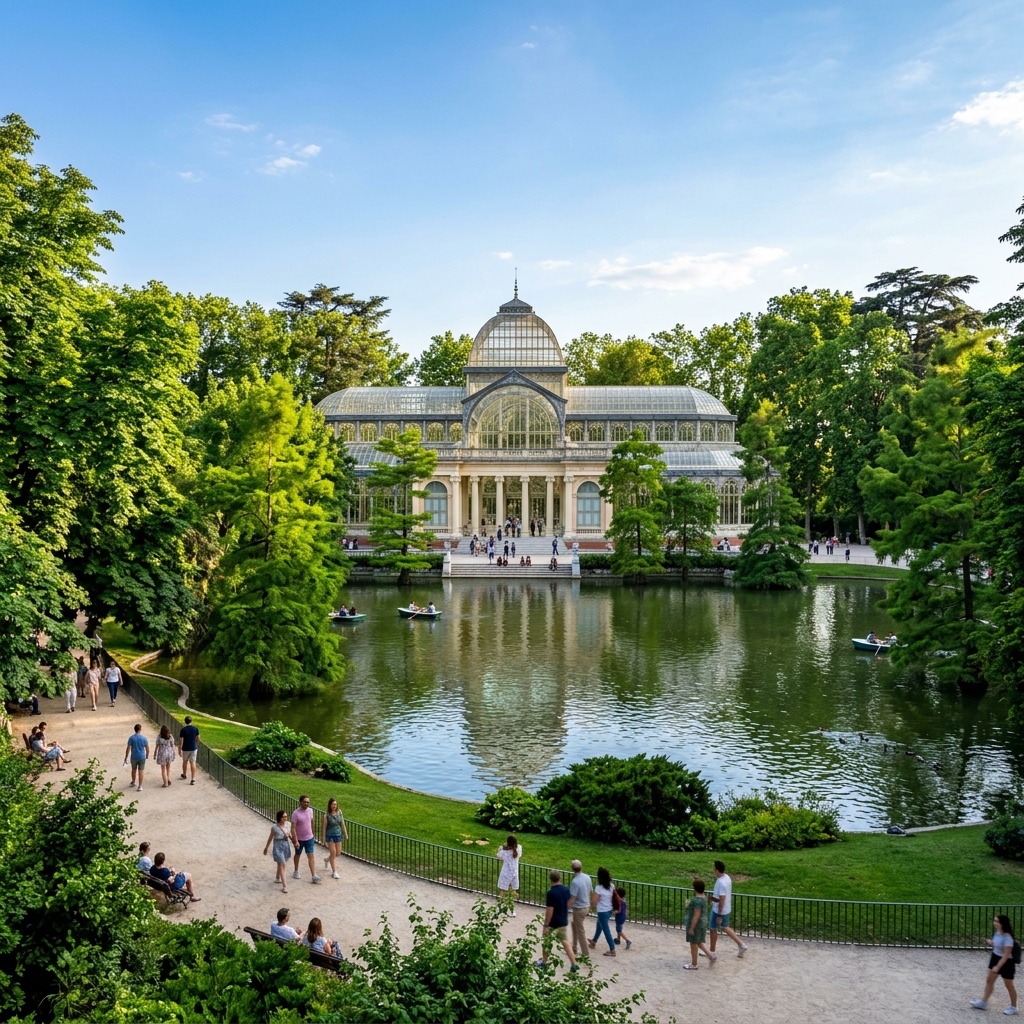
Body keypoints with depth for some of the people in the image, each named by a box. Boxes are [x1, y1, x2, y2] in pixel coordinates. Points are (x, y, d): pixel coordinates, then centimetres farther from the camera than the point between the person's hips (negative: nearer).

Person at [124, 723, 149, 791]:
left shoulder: (131, 738, -10)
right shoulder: (144, 738, -9)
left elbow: (128, 749, -11)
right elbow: (147, 749, -3)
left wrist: (126, 758, -3)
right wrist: (147, 756, 14)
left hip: (134, 757, 1)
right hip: (142, 757, -1)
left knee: (133, 770, 21)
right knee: (141, 771, 5)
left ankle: (133, 782, 42)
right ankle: (140, 786, 5)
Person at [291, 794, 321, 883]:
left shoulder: (310, 810, -6)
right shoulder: (296, 813, -21)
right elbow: (293, 828, -21)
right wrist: (295, 841, -24)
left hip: (309, 838, 3)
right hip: (299, 839, -3)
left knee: (311, 856, -3)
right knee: (298, 854, 19)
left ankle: (314, 876, -7)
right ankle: (296, 871, 41)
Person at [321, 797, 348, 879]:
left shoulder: (339, 813, -4)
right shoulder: (326, 815, -15)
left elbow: (342, 824, 4)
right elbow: (324, 827, -9)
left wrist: (346, 834, 7)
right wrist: (323, 838, -6)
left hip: (338, 834, 4)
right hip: (330, 835, -4)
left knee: (338, 853, 10)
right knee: (333, 853, -3)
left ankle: (327, 859, 42)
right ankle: (334, 872, 11)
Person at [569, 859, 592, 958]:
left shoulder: (575, 882, -26)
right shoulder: (587, 878, -3)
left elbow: (572, 899, -24)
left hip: (579, 909, -8)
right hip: (587, 906, 8)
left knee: (580, 931, 5)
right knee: (575, 925, 26)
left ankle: (585, 953, 13)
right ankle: (574, 947, 36)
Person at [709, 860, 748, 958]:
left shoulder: (721, 883, -30)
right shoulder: (727, 877, -1)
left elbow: (722, 900, -28)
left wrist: (719, 915, -22)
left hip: (719, 911, -8)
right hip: (727, 909, 8)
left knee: (713, 929, 10)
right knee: (724, 927, 24)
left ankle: (712, 953, 24)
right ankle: (741, 945, 22)